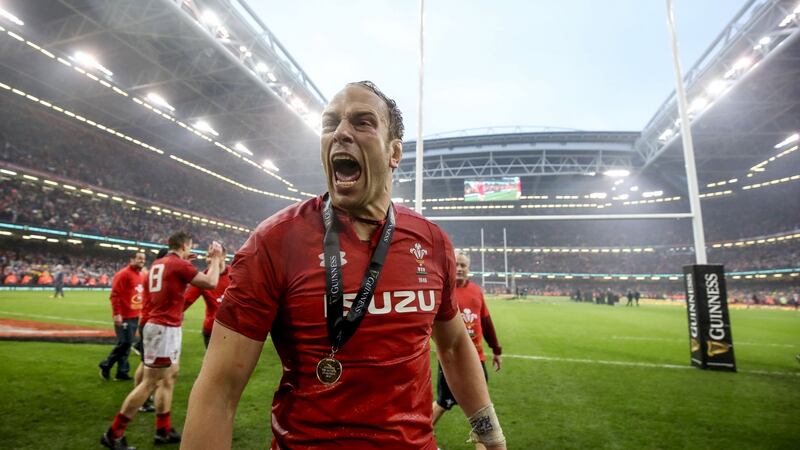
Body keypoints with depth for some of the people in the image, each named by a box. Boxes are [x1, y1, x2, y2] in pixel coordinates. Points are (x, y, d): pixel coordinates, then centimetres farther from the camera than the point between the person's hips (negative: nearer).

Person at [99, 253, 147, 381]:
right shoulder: (123, 274, -13)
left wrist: (141, 311, 17)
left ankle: (122, 372, 18)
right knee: (124, 343, -6)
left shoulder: (140, 276, 13)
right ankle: (106, 365, 15)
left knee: (128, 344, 11)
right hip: (123, 317, -8)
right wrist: (117, 313, -21)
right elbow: (115, 295, -17)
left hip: (135, 316, 8)